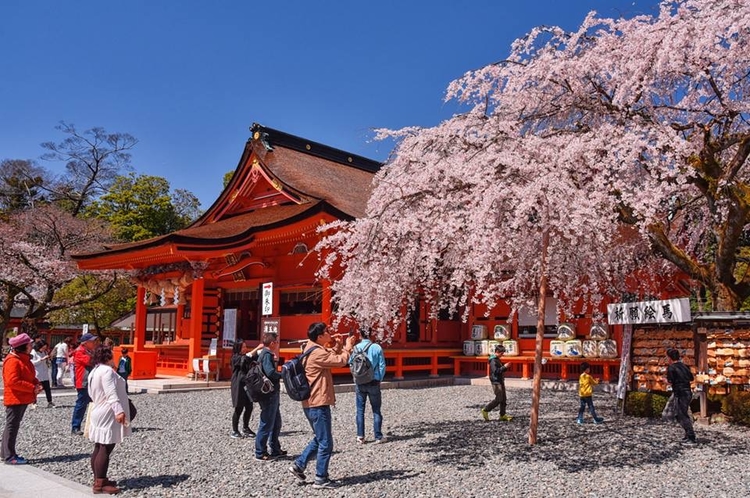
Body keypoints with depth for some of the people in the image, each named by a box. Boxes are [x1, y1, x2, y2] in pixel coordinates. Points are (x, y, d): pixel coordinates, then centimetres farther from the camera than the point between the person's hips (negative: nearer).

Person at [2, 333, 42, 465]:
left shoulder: (24, 359, 14)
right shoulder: (13, 361, -18)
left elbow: (30, 376, 22)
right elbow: (12, 381, -26)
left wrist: (37, 384, 1)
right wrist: (32, 388, -22)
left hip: (23, 399, 10)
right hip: (15, 399, -10)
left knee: (13, 426, 16)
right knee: (12, 426, -4)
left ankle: (6, 453, 25)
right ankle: (9, 457, 1)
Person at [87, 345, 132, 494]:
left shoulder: (95, 371, 16)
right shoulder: (107, 370, -17)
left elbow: (91, 393, 22)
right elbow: (111, 393, -25)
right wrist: (119, 411, -30)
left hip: (98, 413, 11)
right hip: (108, 415, -11)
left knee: (99, 448, 14)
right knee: (105, 449, -8)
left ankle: (99, 479, 20)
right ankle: (100, 484, -7)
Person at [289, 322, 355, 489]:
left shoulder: (312, 349, 13)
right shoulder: (317, 353, -20)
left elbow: (331, 360, 21)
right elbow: (341, 361, -20)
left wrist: (337, 348, 8)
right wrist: (348, 347, -4)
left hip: (311, 403, 10)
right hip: (318, 404, -10)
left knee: (319, 439, 22)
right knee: (325, 443, -1)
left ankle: (298, 465, 21)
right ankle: (321, 479, 6)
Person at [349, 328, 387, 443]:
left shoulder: (355, 348, -5)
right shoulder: (377, 347, -8)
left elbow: (350, 363, 3)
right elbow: (382, 365, -5)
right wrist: (380, 379, 6)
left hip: (360, 383, 1)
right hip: (374, 382, -1)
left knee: (360, 410, 10)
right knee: (376, 410, 9)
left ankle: (360, 436, 9)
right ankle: (378, 436, 11)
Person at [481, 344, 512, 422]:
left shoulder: (498, 360, 16)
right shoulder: (493, 360, -15)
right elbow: (495, 371, -24)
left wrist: (505, 367, 7)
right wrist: (504, 367, -22)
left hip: (500, 381, 10)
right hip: (496, 381, -10)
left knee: (504, 399, 7)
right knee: (499, 399, -10)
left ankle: (503, 415, 11)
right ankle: (485, 410, 0)